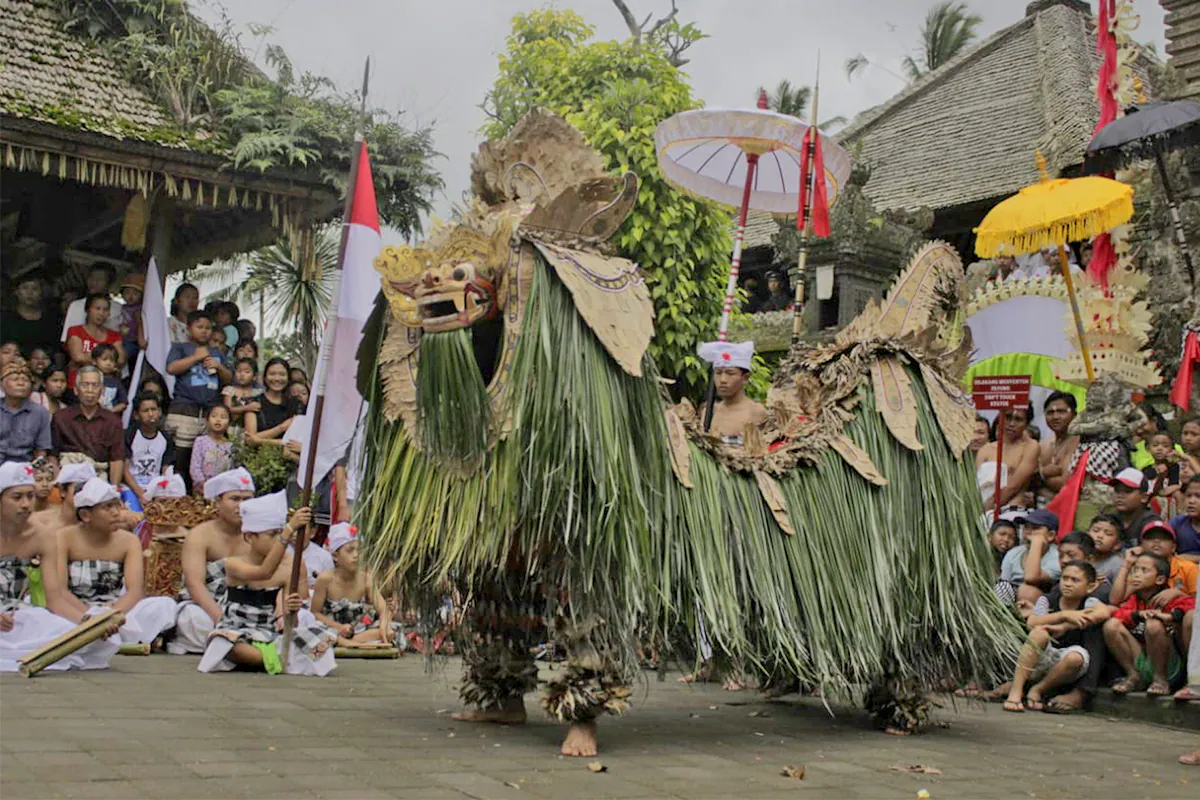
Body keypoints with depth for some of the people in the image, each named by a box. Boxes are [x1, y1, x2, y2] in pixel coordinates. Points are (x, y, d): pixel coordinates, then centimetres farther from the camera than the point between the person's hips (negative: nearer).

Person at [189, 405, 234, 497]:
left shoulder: (230, 445, 5)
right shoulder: (201, 441, -2)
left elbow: (232, 471, 7)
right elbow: (195, 467, -6)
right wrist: (202, 484, -14)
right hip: (203, 489, -2)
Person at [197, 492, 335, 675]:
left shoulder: (285, 573, 3)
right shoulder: (233, 564, -8)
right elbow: (264, 572, -31)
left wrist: (290, 612, -23)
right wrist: (289, 529, -37)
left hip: (269, 637, 3)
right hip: (238, 636, -3)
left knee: (321, 636, -18)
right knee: (224, 641, -41)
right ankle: (282, 659, -25)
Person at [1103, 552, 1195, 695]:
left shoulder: (1168, 600, -8)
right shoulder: (1133, 600, 6)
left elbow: (1192, 604, -23)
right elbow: (1118, 615, -9)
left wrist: (1170, 616, -34)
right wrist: (1138, 615, -25)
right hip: (1141, 662, 5)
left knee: (1153, 625, -31)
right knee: (1111, 626, -12)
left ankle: (1161, 679, -12)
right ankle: (1134, 676, -2)